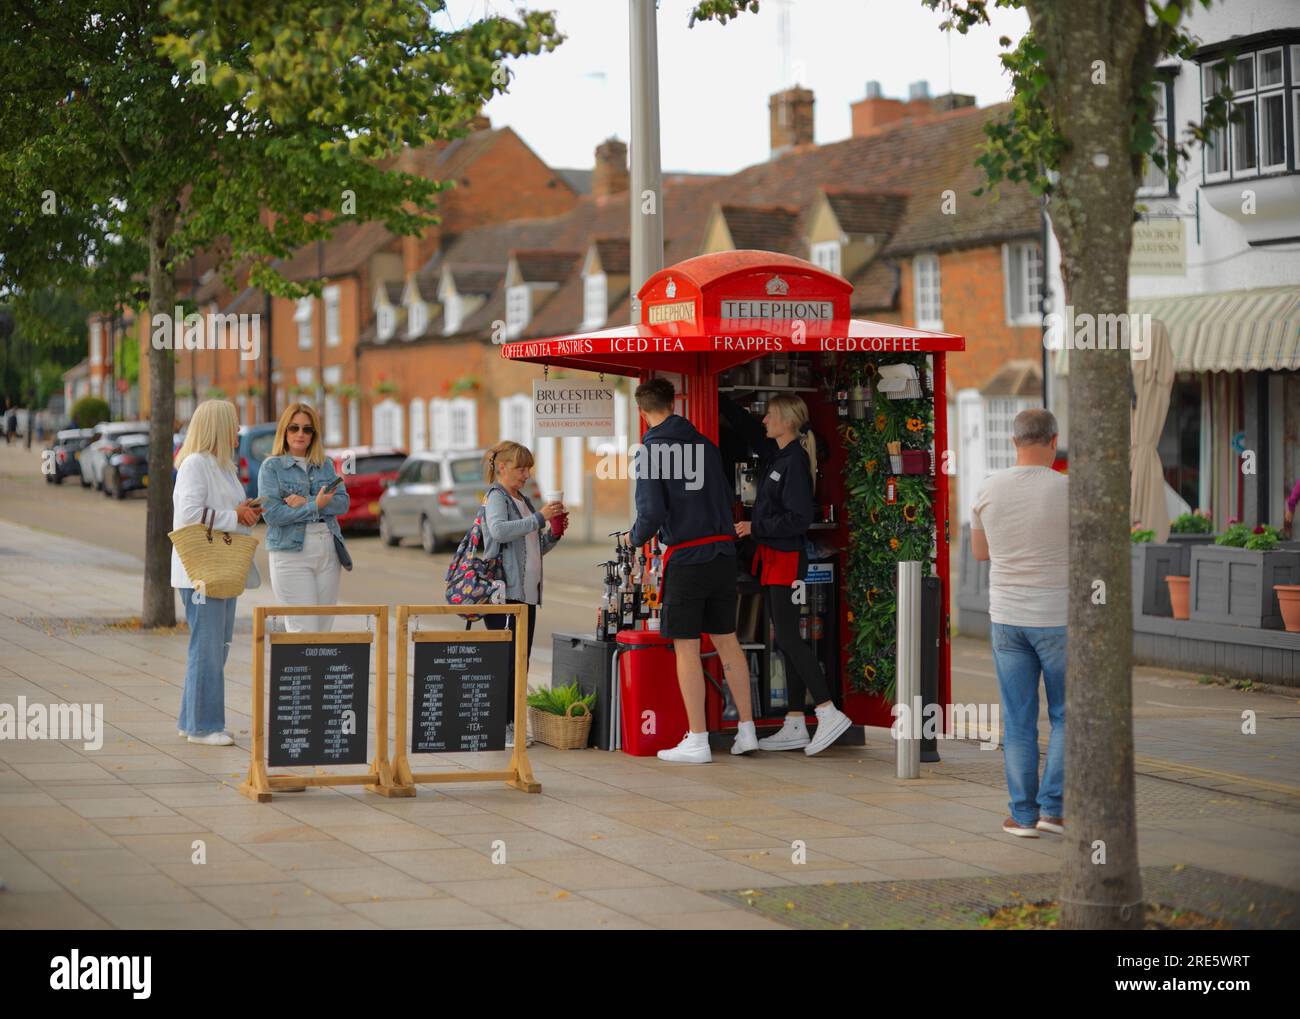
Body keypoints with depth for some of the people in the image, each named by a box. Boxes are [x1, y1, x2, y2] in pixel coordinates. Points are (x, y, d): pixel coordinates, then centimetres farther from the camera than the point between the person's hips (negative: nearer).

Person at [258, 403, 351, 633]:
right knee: (303, 632, -11)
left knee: (324, 629, 5)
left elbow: (343, 502, 1)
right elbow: (271, 514, -10)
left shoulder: (326, 465, 14)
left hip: (328, 551, 5)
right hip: (290, 552, -5)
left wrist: (306, 502, -13)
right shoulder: (272, 466, 1)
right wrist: (315, 506, -13)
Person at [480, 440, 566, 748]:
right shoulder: (496, 498, -5)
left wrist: (553, 533, 8)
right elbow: (498, 530, -27)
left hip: (526, 593, 9)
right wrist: (539, 517, -26)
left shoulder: (523, 501, 21)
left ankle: (512, 723, 13)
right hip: (503, 592, -9)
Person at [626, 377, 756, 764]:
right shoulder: (704, 444, 10)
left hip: (686, 556, -6)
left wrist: (635, 538, 4)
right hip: (723, 552, 6)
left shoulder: (651, 451, -9)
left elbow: (652, 511, -14)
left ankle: (697, 741, 0)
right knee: (727, 639, 13)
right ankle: (747, 729, 16)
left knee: (686, 648, 0)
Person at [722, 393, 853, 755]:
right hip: (772, 558, 9)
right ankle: (795, 728, 9)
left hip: (787, 558, -9)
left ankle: (829, 713, -12)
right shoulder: (774, 453, 10)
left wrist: (755, 528, -14)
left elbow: (798, 519, -19)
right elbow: (746, 424, 26)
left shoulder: (795, 461, -15)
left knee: (788, 638, -12)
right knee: (785, 641, 8)